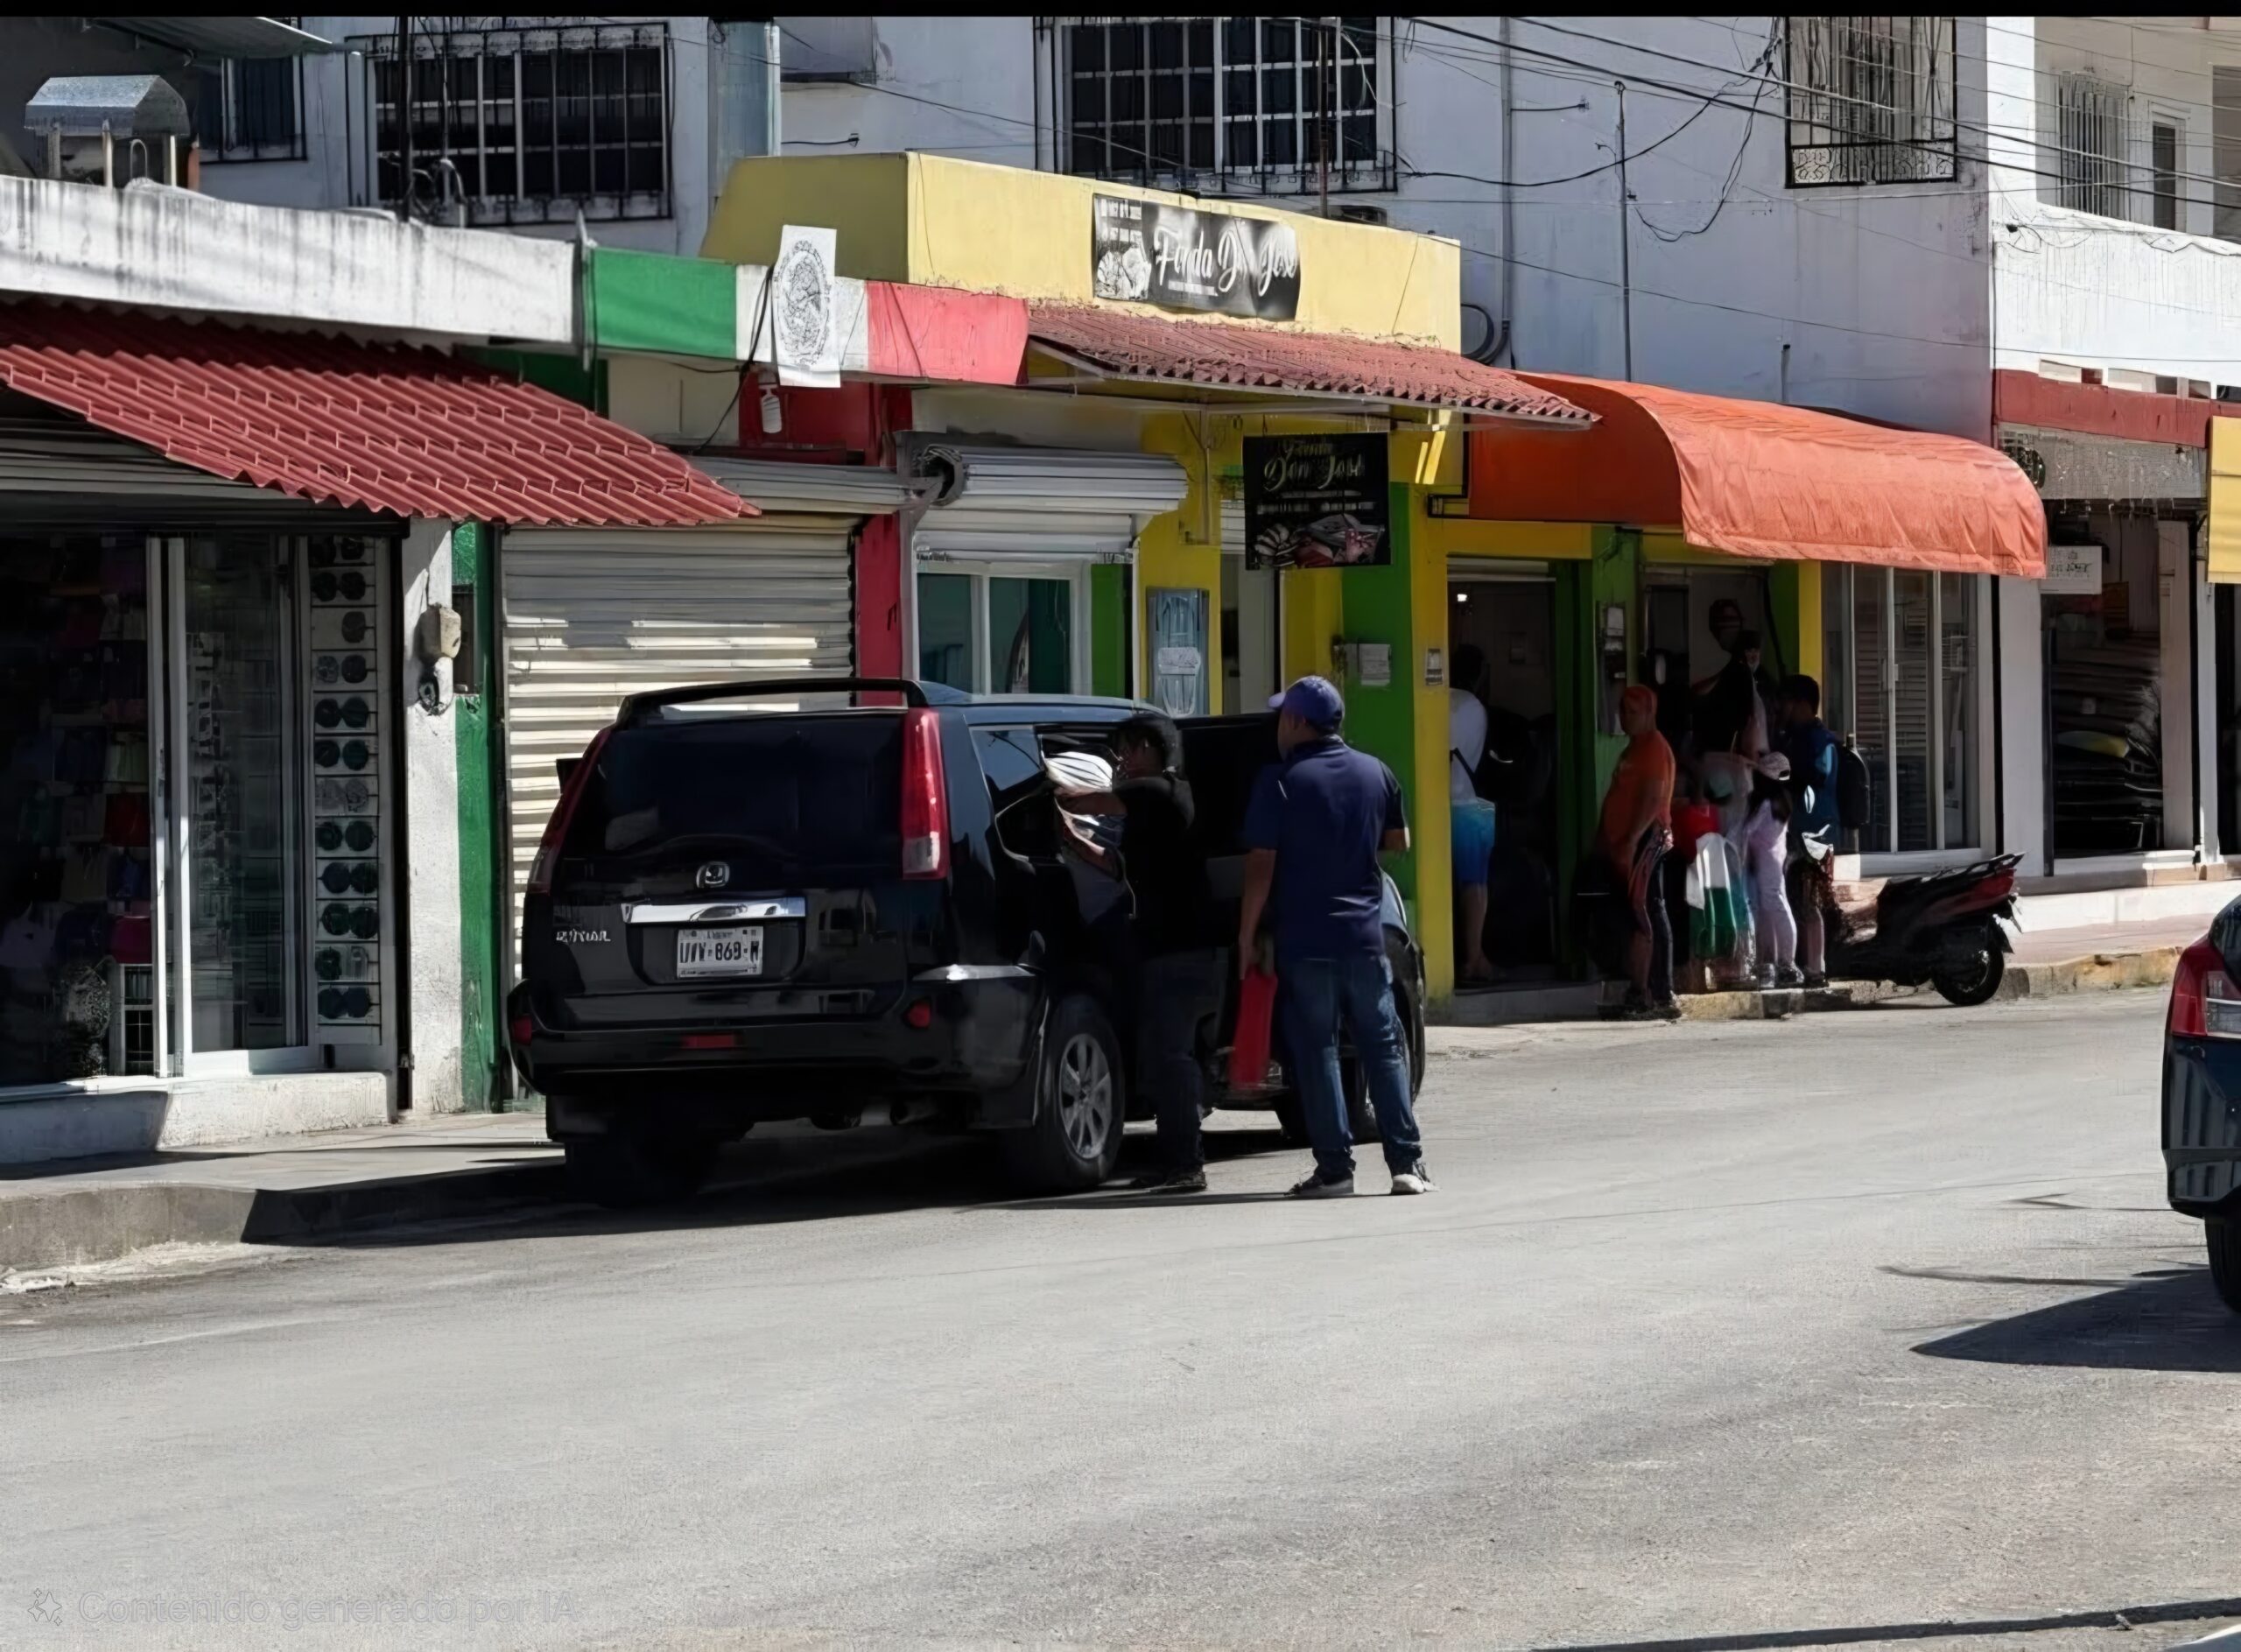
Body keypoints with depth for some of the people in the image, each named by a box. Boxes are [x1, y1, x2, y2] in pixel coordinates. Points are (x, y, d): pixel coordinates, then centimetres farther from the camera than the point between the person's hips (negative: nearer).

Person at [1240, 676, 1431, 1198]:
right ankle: (1407, 1161, 4)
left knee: (1315, 1050, 2)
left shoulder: (1280, 782, -9)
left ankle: (1334, 1166, -1)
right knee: (1383, 1047, 9)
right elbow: (1398, 841, 16)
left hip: (1304, 940, -4)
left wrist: (1247, 934, -5)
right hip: (1364, 935, 4)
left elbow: (1261, 865, -11)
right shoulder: (1376, 773, 5)